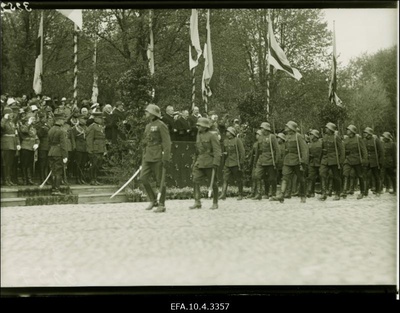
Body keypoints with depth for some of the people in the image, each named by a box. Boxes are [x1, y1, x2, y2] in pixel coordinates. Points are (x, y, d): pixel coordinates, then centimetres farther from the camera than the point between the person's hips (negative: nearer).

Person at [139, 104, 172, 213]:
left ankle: (162, 205, 7)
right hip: (148, 157, 8)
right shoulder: (148, 126, 17)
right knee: (143, 178, -1)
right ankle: (153, 201, 12)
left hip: (158, 158, -8)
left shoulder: (161, 125, -8)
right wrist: (143, 157, 22)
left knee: (160, 181, -1)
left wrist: (166, 158, -19)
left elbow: (167, 143, -13)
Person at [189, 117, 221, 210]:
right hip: (199, 163, 6)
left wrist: (216, 163, -22)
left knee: (213, 183, 3)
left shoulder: (212, 136, -7)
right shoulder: (198, 136, 15)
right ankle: (197, 202, -6)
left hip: (209, 164, -6)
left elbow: (217, 151, -13)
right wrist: (194, 163, 21)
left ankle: (215, 203, 13)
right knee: (195, 181, -7)